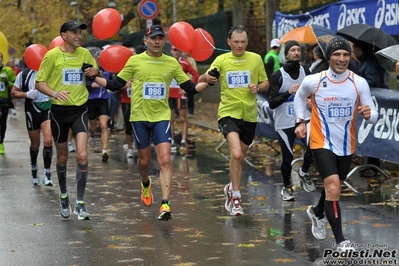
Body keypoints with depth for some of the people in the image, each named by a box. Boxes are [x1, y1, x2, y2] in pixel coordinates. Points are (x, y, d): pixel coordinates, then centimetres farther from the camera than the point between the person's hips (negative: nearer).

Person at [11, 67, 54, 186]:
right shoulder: (24, 74, -5)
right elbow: (13, 93, 1)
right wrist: (26, 94, -16)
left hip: (48, 110, 0)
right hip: (32, 112, 0)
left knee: (48, 140, -17)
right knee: (35, 144, 11)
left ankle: (47, 173, -9)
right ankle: (34, 166, 40)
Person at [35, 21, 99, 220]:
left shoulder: (85, 53, 3)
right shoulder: (52, 55, -6)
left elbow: (95, 69, 22)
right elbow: (39, 82, -5)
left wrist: (95, 72, -3)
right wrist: (55, 93, -24)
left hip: (80, 109, 1)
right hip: (59, 110, -1)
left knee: (82, 156, -14)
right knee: (62, 157, 12)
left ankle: (80, 203, -8)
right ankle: (63, 195, 37)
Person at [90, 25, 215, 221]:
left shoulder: (172, 63, 3)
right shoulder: (135, 61, -1)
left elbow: (190, 88, 8)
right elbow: (115, 85, 3)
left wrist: (207, 83, -9)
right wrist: (94, 78, -10)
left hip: (162, 117, 0)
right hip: (139, 117, 0)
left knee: (165, 160, -12)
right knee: (144, 160, 12)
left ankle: (165, 204, -14)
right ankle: (146, 184, 46)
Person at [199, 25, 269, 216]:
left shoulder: (256, 59, 3)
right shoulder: (221, 60, -1)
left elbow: (266, 83, 11)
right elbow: (204, 79, -9)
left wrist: (258, 87, -11)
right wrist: (206, 77, -33)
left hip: (249, 114, 3)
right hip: (228, 112, -3)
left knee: (240, 157, 16)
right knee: (236, 154, -21)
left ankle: (231, 188, 40)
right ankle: (236, 196, -10)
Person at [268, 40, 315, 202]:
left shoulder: (305, 72, 2)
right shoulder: (278, 76, -9)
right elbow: (271, 103, -14)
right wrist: (288, 93, -26)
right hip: (284, 123, -3)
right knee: (287, 158, 1)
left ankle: (304, 172, 12)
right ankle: (287, 187, 26)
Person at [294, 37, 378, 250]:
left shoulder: (360, 83, -12)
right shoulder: (313, 81, -13)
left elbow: (373, 115, -10)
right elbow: (300, 97, 10)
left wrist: (369, 114, -33)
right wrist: (300, 121, 1)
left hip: (347, 145, 3)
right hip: (322, 143, -3)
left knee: (333, 187, 23)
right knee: (333, 187, -20)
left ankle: (317, 213, 55)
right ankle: (340, 240, -14)